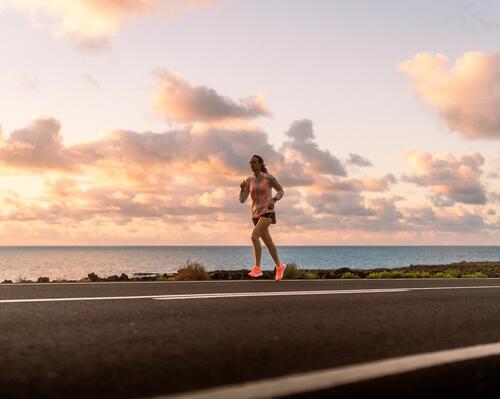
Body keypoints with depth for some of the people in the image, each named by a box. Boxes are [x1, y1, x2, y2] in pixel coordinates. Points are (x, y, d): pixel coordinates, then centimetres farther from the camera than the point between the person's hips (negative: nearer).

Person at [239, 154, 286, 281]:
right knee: (268, 243, 13)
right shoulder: (249, 180, 6)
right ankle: (279, 266, 33)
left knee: (254, 236, -25)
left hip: (268, 212, -6)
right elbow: (242, 200, 4)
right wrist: (242, 188, -16)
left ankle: (257, 268, -19)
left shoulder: (269, 177, -6)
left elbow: (281, 191, 6)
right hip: (256, 214, 6)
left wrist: (273, 200, -14)